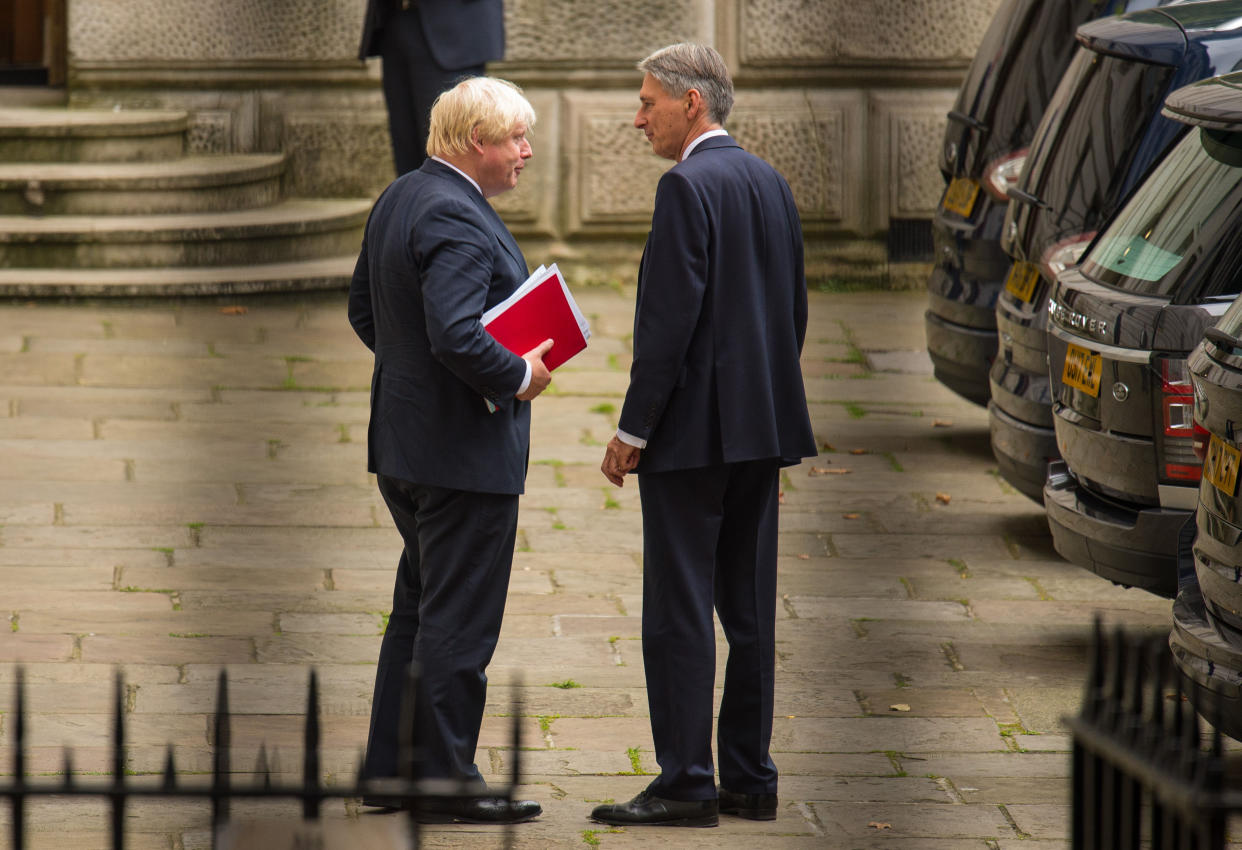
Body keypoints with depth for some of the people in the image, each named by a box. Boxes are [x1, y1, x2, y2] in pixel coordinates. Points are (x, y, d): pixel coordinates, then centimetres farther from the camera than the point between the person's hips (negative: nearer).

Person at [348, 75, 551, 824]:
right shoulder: (455, 217, -21)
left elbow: (364, 309, 19)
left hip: (404, 442, 10)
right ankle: (444, 782, 2)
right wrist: (519, 377, -15)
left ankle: (391, 769, 23)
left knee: (419, 611, 18)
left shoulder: (398, 200, 11)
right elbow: (456, 337, -30)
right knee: (459, 622, -3)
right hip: (466, 450, -10)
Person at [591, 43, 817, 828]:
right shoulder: (770, 183, 12)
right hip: (761, 428, 9)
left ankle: (685, 784, -6)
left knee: (678, 610, -5)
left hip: (693, 428, -9)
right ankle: (750, 778, 14)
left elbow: (670, 319, -18)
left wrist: (633, 430, -13)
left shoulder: (688, 187, -14)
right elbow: (795, 312, 16)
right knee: (749, 606, 11)